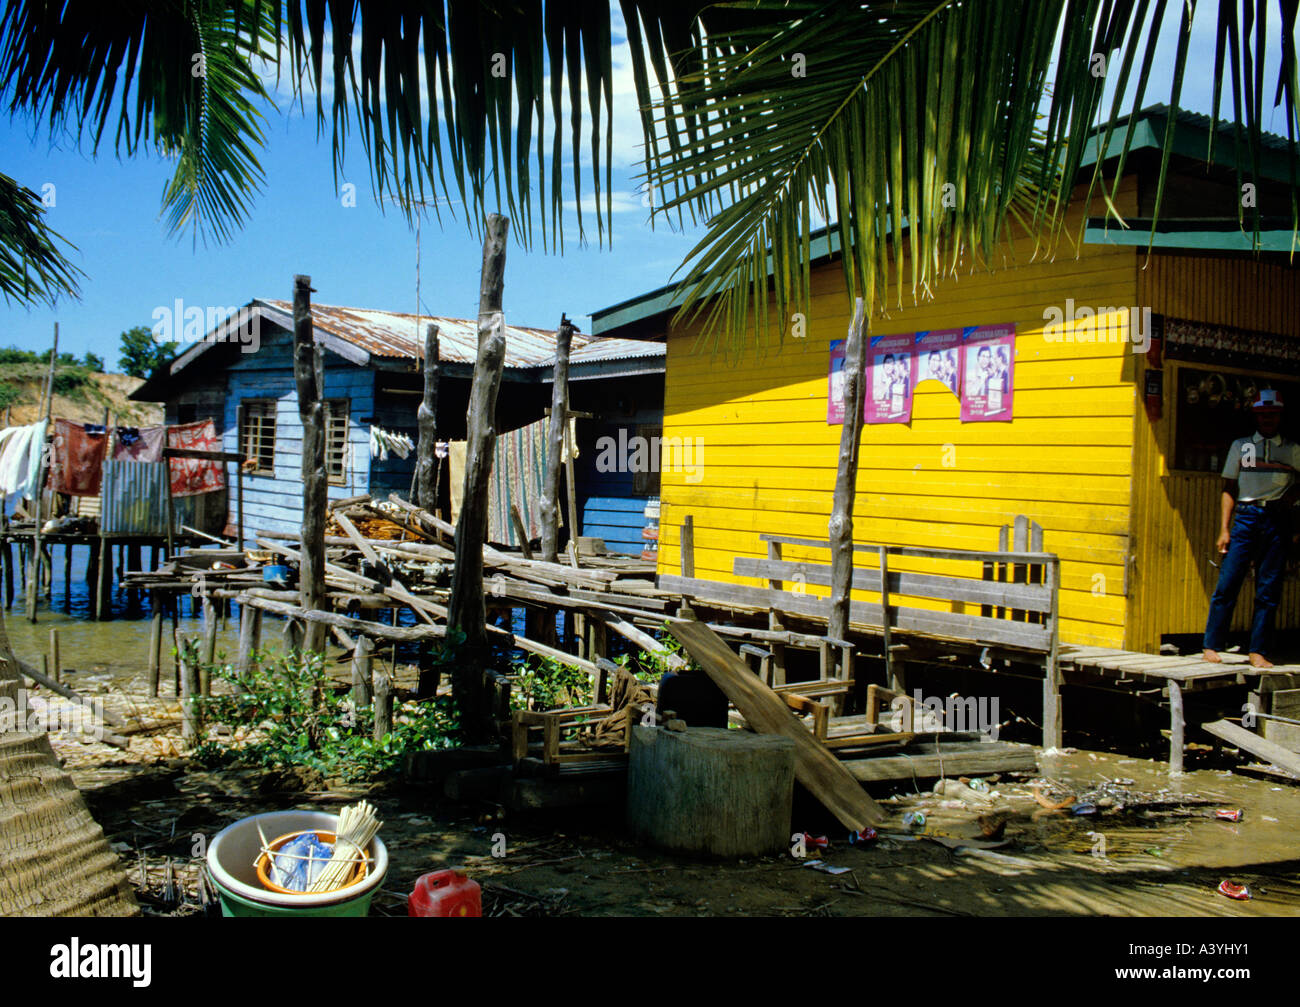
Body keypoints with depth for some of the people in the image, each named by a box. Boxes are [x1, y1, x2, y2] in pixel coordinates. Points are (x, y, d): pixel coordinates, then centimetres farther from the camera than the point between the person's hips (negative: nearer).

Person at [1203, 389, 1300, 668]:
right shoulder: (1240, 446, 13)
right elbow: (1229, 489, 10)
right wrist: (1224, 529, 3)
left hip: (1278, 521, 1)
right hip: (1246, 517, 0)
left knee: (1269, 590, 0)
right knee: (1227, 582, -7)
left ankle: (1258, 652, 5)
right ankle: (1211, 646, -1)